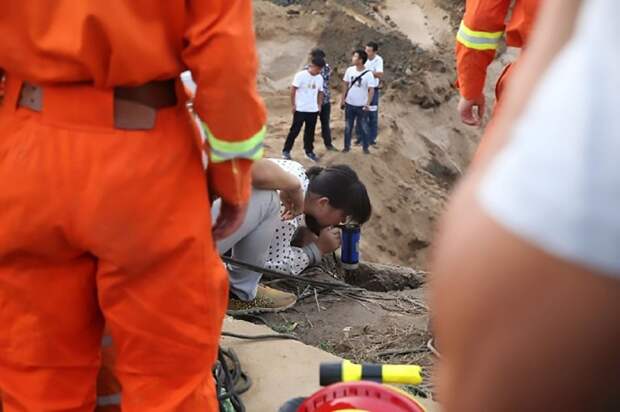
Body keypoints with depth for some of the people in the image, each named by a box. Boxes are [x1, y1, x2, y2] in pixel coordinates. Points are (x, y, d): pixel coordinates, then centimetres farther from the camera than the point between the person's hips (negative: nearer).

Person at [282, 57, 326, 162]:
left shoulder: (320, 78, 4)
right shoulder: (301, 75, -12)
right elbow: (293, 90, -10)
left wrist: (319, 105, 9)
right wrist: (293, 105, -9)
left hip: (313, 110, 5)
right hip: (300, 109, -5)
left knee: (310, 132, 12)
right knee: (295, 130, 1)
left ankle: (309, 151, 25)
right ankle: (286, 151, 12)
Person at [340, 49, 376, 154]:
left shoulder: (368, 74, -16)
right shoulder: (349, 70, -3)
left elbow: (371, 90, -14)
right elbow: (346, 86, 7)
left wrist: (368, 104, -23)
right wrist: (343, 99, 6)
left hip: (361, 106, -3)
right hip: (349, 104, 4)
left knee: (363, 127, 8)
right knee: (348, 126, 12)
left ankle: (365, 147, 21)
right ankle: (347, 146, 25)